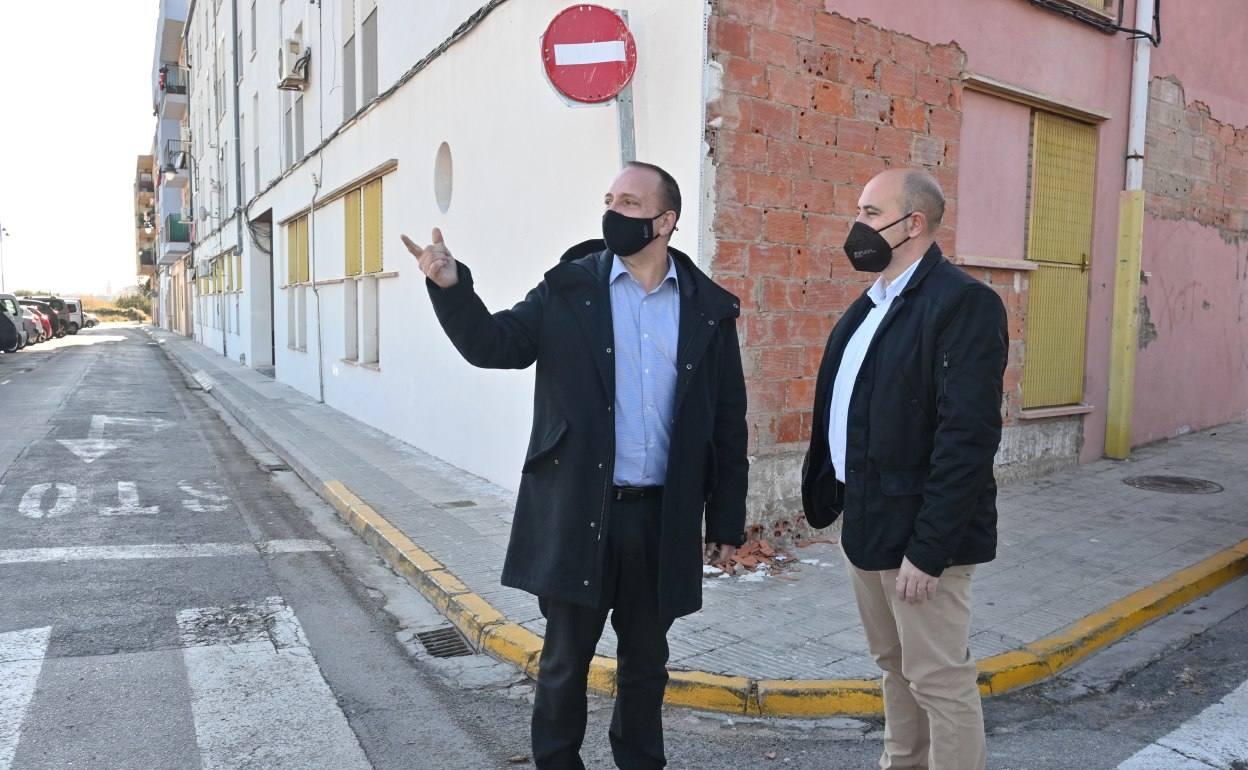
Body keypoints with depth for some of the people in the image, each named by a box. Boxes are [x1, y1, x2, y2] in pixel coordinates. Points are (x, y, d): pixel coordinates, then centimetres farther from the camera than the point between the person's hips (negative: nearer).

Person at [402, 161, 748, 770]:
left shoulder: (709, 308, 2)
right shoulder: (570, 290, -1)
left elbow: (728, 424, 4)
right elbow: (494, 345, -4)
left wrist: (726, 522, 5)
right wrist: (451, 286, -23)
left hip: (663, 516, 2)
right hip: (578, 511, -1)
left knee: (646, 660, 17)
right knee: (566, 659, 11)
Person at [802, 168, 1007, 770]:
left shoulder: (963, 302, -16)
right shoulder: (871, 305, 12)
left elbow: (968, 437, -22)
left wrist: (928, 548, -22)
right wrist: (829, 495, 9)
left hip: (918, 531, -8)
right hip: (864, 520, 9)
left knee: (940, 679, 5)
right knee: (895, 666, 22)